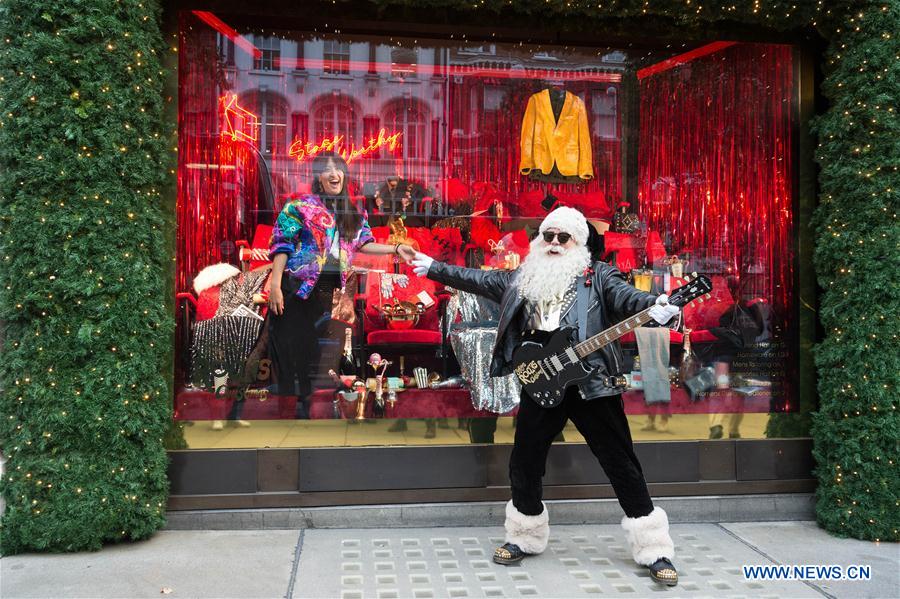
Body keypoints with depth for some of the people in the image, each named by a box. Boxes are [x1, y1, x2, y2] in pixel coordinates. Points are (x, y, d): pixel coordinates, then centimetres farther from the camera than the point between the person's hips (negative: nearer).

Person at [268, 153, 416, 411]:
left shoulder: (353, 213, 12)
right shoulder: (301, 206, -6)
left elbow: (363, 244, 11)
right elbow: (282, 245, -8)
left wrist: (396, 249, -1)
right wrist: (275, 285, -15)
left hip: (329, 289, 5)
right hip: (296, 287, -5)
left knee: (316, 348, 13)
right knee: (291, 350, -1)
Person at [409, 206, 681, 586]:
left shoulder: (597, 275, 1)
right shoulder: (522, 278, 13)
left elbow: (624, 296, -16)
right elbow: (475, 279, 21)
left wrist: (654, 307, -37)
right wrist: (433, 268, 24)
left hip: (592, 384, -4)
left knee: (622, 466, 1)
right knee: (524, 465, 12)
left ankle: (654, 551, 15)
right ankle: (525, 538, 34)